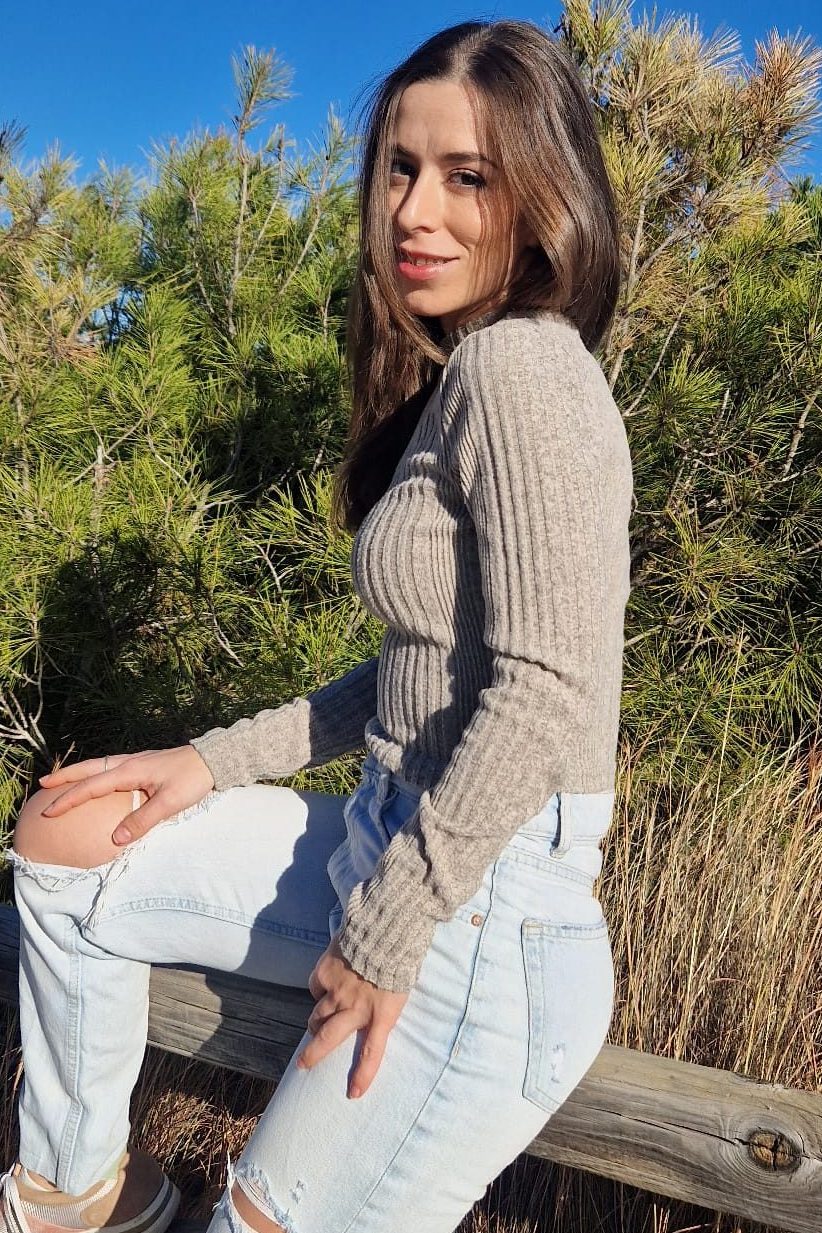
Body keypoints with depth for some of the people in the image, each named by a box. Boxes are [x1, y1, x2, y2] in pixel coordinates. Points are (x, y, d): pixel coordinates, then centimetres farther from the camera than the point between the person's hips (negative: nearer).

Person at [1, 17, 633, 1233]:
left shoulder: (522, 366, -17)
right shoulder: (453, 379, 12)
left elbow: (546, 694, -25)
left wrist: (388, 931, -16)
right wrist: (223, 760, 8)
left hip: (481, 914, -9)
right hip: (392, 841, 10)